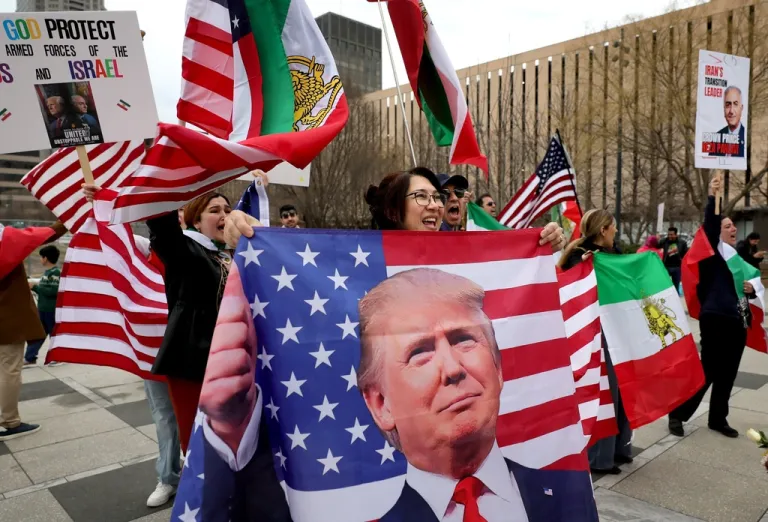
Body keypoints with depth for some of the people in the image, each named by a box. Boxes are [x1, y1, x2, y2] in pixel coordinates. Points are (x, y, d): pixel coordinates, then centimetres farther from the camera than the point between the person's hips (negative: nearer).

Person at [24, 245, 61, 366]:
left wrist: (35, 287, -19)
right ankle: (30, 358, 14)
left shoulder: (55, 272, -17)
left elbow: (53, 291, -25)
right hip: (43, 309, 9)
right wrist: (34, 287, 4)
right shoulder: (47, 271, 12)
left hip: (52, 310, -9)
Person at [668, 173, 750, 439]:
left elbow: (751, 286, 24)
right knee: (707, 371, -5)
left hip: (738, 322, 7)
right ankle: (678, 414, 6)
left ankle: (718, 419, 24)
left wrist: (751, 289, 0)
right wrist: (712, 197, -30)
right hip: (716, 320, -7)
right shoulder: (712, 253, -4)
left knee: (727, 374, 11)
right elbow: (709, 227, -21)